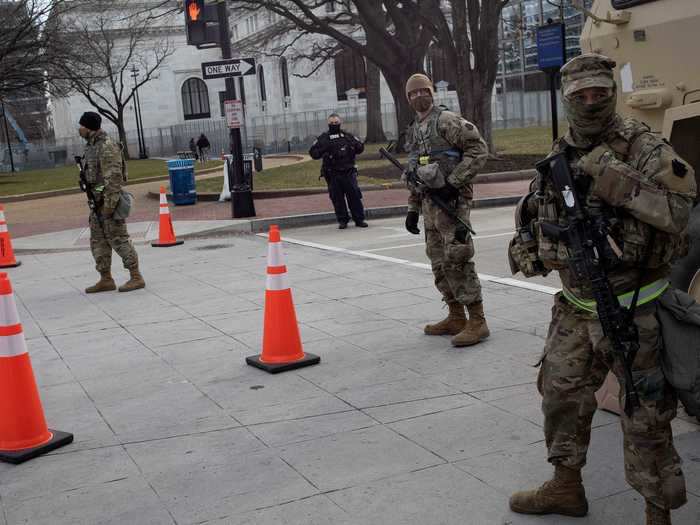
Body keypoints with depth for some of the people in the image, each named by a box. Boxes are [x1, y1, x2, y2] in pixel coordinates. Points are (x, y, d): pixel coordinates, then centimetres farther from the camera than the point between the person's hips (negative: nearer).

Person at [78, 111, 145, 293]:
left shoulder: (107, 147, -17)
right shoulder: (91, 146, 15)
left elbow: (114, 177, -22)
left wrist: (109, 204, -24)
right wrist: (95, 202, 19)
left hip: (108, 200, -10)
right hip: (97, 201, 10)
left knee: (118, 239, -6)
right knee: (98, 241, 11)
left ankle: (136, 278, -1)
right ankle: (106, 280, 16)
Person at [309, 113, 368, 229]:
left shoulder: (347, 136, 11)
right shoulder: (323, 138, 7)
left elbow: (360, 148, 15)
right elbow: (313, 153, 4)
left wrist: (353, 145, -6)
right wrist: (323, 149, -14)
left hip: (348, 172, 1)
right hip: (332, 174, -1)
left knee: (354, 195, -1)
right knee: (337, 198, 1)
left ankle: (359, 219, 7)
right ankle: (342, 220, 11)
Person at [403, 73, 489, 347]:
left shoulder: (446, 120, -7)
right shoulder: (412, 132, 18)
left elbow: (478, 149, -13)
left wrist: (453, 182, -18)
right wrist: (413, 209, 18)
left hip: (451, 200, -8)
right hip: (429, 202, 8)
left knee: (457, 260, -11)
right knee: (439, 262, 11)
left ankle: (477, 322, -6)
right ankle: (456, 318, 21)